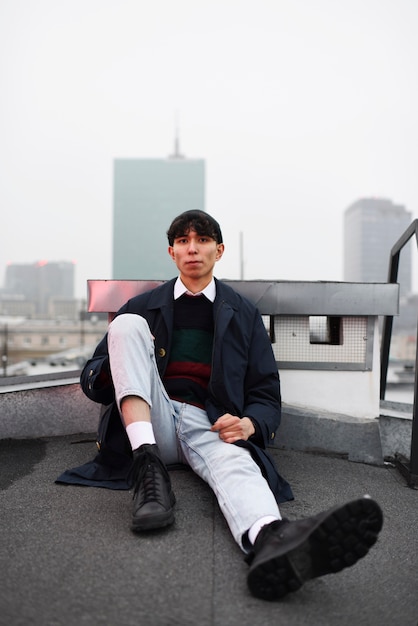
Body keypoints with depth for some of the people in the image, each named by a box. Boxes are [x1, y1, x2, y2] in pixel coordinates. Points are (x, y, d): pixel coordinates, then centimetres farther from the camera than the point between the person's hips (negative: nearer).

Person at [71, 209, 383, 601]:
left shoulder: (243, 314, 14)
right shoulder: (143, 307, 15)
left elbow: (266, 395, 12)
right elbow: (91, 380, 14)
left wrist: (250, 424, -13)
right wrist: (119, 367, -12)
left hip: (208, 423, -1)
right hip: (153, 419, 1)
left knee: (234, 461, -35)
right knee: (127, 324, -18)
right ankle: (148, 466, -32)